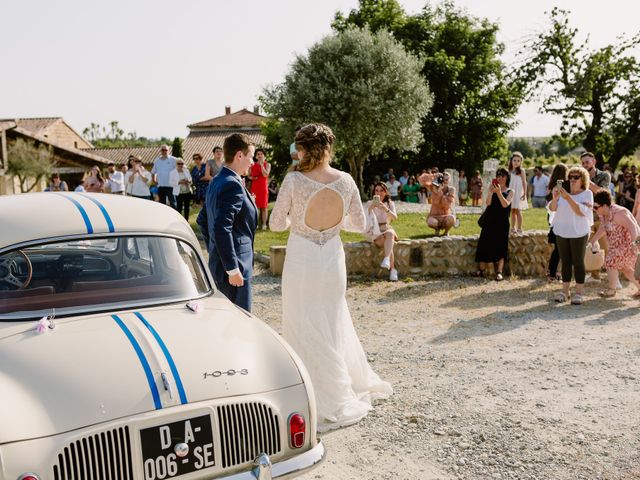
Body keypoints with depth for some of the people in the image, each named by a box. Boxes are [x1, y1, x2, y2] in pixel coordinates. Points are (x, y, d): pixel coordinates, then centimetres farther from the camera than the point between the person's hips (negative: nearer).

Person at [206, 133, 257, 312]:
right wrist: (233, 269, -22)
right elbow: (222, 229, -26)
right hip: (233, 265, -10)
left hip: (217, 262, 10)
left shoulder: (216, 182, 12)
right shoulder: (233, 186, -19)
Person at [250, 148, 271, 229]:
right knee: (255, 206, 2)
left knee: (264, 206, 0)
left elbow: (265, 174, -14)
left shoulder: (267, 165, 1)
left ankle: (264, 224, 5)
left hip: (263, 188, -2)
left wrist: (261, 164, -16)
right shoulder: (253, 165, 7)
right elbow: (249, 175, 17)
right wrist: (252, 178, -5)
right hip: (254, 188, 2)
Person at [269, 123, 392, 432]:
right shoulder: (346, 181, -5)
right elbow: (359, 224, 3)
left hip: (301, 260, -4)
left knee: (305, 328, 9)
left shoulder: (294, 180, -15)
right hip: (333, 258, 4)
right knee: (334, 324, 21)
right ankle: (356, 383, 36)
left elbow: (276, 224, -8)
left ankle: (323, 405, 18)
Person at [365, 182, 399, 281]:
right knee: (388, 242, -32)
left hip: (386, 229, 2)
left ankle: (386, 259, -48)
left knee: (390, 234, -35)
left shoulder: (390, 203, 10)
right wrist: (371, 207, -25)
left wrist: (385, 208, -25)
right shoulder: (369, 204, 6)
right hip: (374, 233, -2)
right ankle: (393, 269, -34)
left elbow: (395, 217, -8)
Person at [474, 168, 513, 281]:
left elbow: (505, 204, -11)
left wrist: (499, 192, -20)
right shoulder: (492, 188, 11)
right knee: (485, 244, -2)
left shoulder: (510, 192, 7)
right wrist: (491, 192, -18)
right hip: (489, 221, 2)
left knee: (500, 247, -8)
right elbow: (487, 203, -3)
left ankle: (499, 273, -13)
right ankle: (481, 270, 4)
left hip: (502, 222, -2)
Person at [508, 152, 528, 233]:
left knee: (518, 211, -4)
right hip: (511, 193, 5)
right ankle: (513, 228, 14)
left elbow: (524, 183, -8)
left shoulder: (521, 171, -6)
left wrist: (524, 193, -13)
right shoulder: (510, 171, 9)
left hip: (518, 193, -5)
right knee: (512, 211, 8)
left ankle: (519, 229, 0)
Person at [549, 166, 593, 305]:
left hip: (579, 233, -3)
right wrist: (554, 198, -23)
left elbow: (581, 211, -17)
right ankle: (565, 291, 14)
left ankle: (578, 293, 4)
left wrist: (568, 198, -27)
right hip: (562, 232, 4)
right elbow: (552, 208, -2)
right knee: (565, 262, 8)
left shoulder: (587, 193, -2)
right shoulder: (563, 192, 8)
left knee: (578, 262, -1)